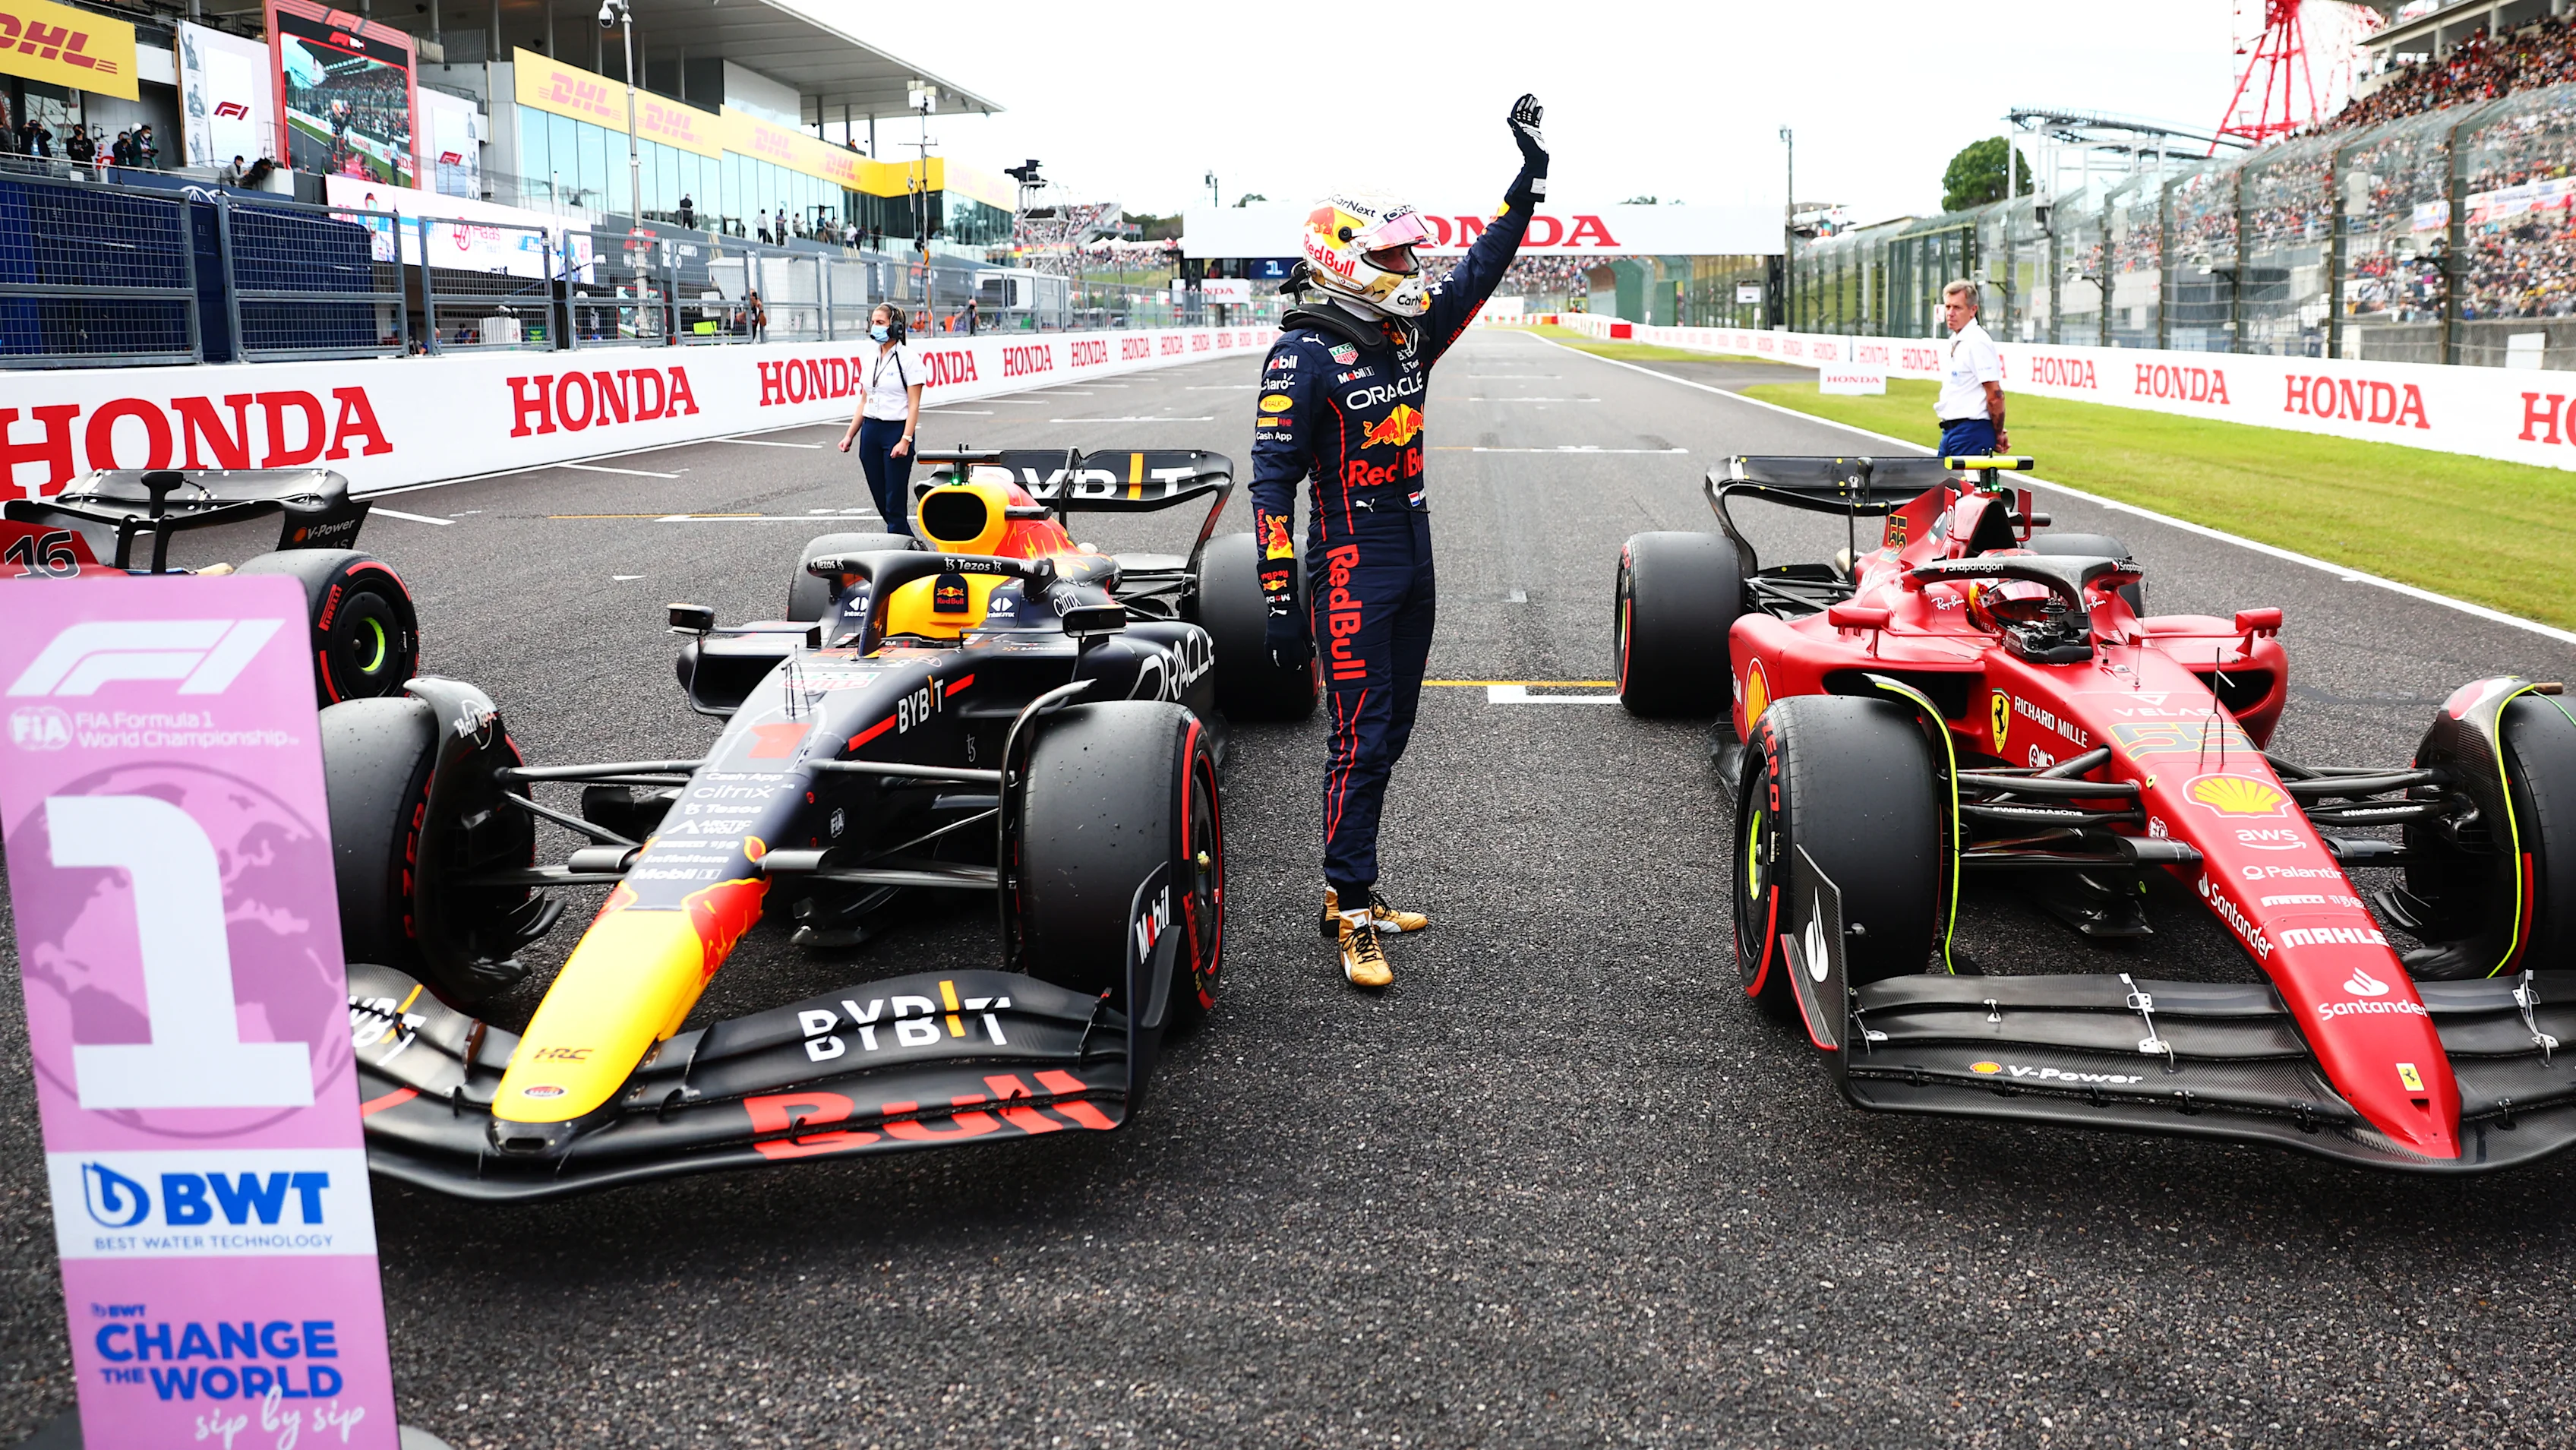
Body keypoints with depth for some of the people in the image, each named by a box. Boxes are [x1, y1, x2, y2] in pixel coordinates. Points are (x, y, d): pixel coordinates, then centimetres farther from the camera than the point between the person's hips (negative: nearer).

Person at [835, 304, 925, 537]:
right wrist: (849, 435, 12)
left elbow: (914, 404, -10)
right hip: (870, 432, 7)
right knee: (881, 500, 8)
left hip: (896, 430, -7)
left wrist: (905, 440, -19)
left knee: (894, 503, -6)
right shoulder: (871, 359, 13)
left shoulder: (908, 358, -6)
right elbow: (864, 402, 18)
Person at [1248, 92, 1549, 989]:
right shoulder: (1304, 355, -13)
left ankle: (1350, 890, 23)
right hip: (1352, 570, -8)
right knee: (1361, 740, -7)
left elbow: (1480, 270, 19)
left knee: (1388, 736, 12)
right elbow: (1273, 481, -15)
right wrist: (1279, 600, -18)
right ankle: (1352, 914, 1)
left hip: (1414, 565, 8)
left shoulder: (1410, 332, 8)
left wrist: (1531, 175, 14)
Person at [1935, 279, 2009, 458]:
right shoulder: (1954, 342, 15)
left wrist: (1998, 436, -7)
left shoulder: (1977, 342, -14)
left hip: (1971, 433, -9)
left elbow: (1995, 395, -16)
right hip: (1950, 431, 9)